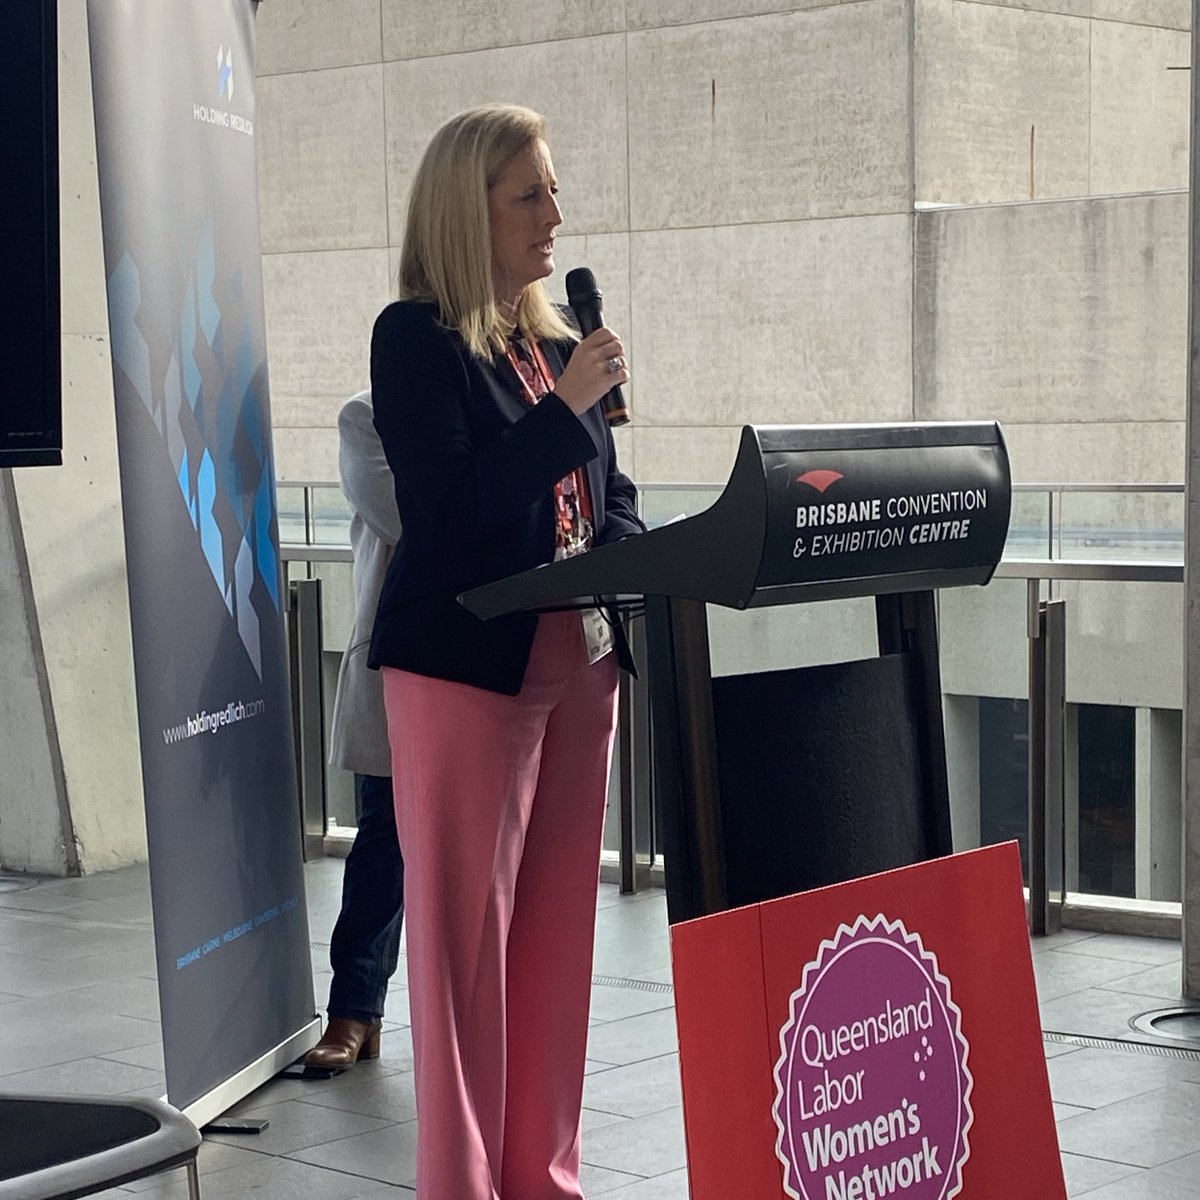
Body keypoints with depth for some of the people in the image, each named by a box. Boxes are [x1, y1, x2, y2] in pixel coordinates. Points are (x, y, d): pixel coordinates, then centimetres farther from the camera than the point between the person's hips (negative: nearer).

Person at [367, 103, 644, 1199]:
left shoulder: (556, 343, 14)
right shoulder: (417, 338, -5)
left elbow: (609, 495, 21)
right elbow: (450, 509, -15)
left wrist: (639, 558, 0)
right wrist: (565, 405, -18)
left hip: (578, 660, 7)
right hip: (467, 665, -7)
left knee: (557, 927, 10)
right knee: (466, 933, -2)